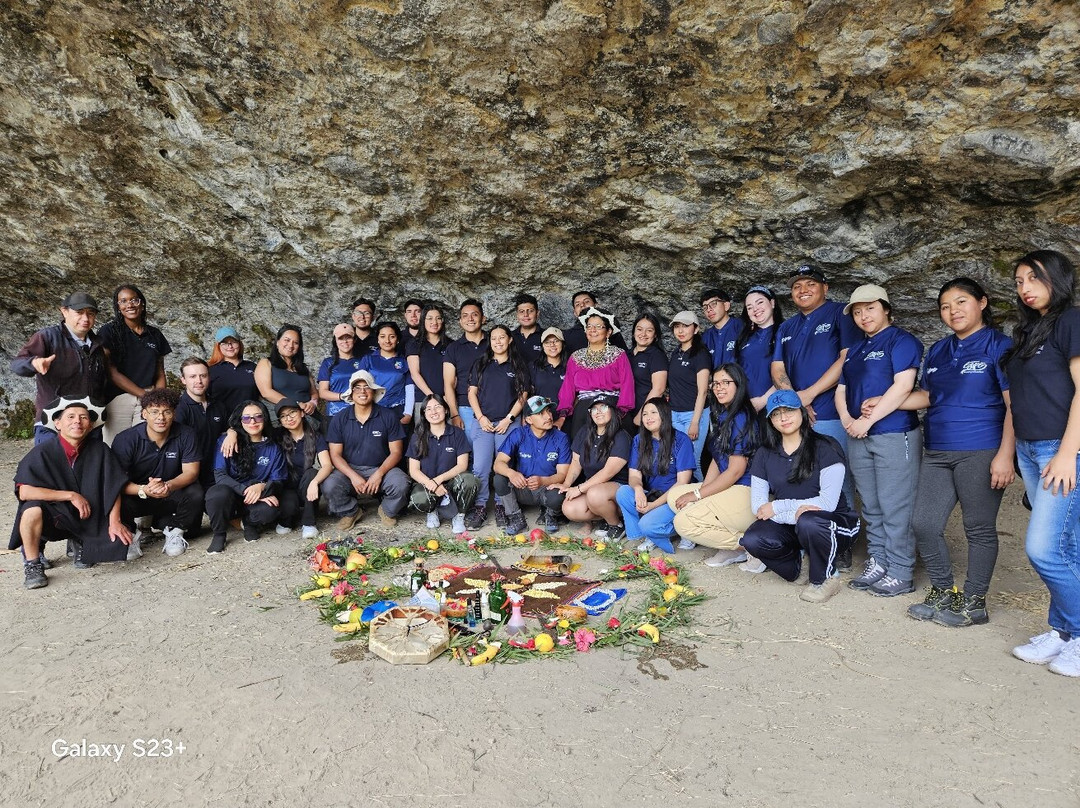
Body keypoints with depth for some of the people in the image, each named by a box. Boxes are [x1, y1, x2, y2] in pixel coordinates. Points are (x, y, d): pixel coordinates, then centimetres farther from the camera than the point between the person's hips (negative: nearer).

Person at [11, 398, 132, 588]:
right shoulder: (42, 452, -13)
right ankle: (32, 563, -9)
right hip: (53, 516, -2)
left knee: (121, 543, -18)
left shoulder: (99, 450, -7)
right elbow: (24, 492, -21)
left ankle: (80, 543, 17)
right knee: (33, 508, -35)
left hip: (89, 518, 2)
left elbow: (113, 487, -5)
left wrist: (114, 522, -12)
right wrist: (71, 495, -23)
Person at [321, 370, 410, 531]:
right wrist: (353, 476, -18)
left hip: (381, 469, -1)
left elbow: (396, 452, -3)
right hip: (349, 470, 1)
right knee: (329, 486, -28)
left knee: (401, 484, -30)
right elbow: (335, 454, -2)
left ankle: (387, 512, 5)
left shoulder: (388, 417, -2)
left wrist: (379, 474, -19)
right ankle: (351, 512, 5)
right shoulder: (339, 419, 0)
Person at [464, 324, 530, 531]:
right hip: (483, 422, 1)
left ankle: (501, 507, 8)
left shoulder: (518, 367, 9)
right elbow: (472, 392, 9)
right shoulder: (481, 365, 13)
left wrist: (508, 419, -7)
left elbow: (523, 396, 4)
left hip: (508, 423, -1)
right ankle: (479, 507, 0)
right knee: (480, 467, -6)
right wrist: (480, 417, -4)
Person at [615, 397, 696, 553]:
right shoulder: (639, 441, 6)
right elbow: (634, 475, 1)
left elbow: (682, 483, -12)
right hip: (650, 497, 5)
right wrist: (638, 488, -25)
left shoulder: (681, 441, -8)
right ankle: (639, 535, -9)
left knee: (647, 524, -31)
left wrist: (654, 504, -19)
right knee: (622, 492, -25)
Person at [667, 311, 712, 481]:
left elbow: (702, 391, -11)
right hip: (674, 414, 6)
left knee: (691, 462, -8)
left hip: (693, 414, -6)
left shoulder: (700, 354, -5)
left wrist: (695, 422, -15)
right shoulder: (675, 354, 15)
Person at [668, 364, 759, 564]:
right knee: (674, 495, 6)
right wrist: (703, 490, -2)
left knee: (683, 522, -15)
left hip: (746, 494, -10)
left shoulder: (741, 418, -15)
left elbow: (736, 470, -17)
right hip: (727, 489, 10)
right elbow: (716, 460, 14)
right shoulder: (720, 416, 15)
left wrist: (697, 495, -11)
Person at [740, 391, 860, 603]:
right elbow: (758, 505, -6)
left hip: (835, 524, -3)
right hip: (789, 527, 4)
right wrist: (794, 514, -23)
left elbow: (828, 502, -18)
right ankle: (801, 566, 4)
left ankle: (825, 579, -8)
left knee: (808, 522, -38)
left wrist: (777, 506, -15)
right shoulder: (764, 454, 2)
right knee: (752, 540, -26)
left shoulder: (825, 448, -9)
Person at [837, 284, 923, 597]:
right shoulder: (854, 351, 20)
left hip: (895, 435, -7)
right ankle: (877, 563, 22)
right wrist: (847, 420, -1)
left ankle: (900, 573, 5)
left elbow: (903, 386, -15)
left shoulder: (902, 340, -3)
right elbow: (841, 390, 18)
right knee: (871, 507, 12)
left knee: (895, 508, -4)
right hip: (858, 438, 8)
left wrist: (868, 420, -15)